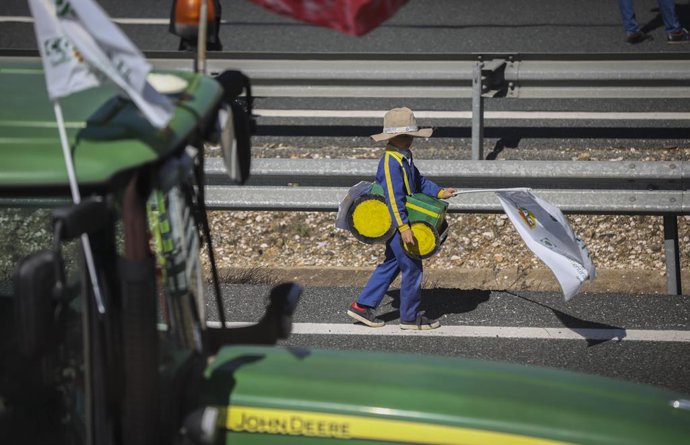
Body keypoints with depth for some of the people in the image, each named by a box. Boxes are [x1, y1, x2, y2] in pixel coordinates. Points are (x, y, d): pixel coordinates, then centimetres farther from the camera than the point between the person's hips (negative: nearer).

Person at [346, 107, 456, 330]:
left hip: (398, 223, 11)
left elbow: (418, 181, 18)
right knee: (412, 268, -1)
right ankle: (410, 317, 11)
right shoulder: (391, 162, -24)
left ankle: (363, 306, 23)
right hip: (396, 223, -11)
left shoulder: (404, 157, 9)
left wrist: (440, 193, 4)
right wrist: (404, 228, -29)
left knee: (391, 264, 18)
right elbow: (394, 198, -27)